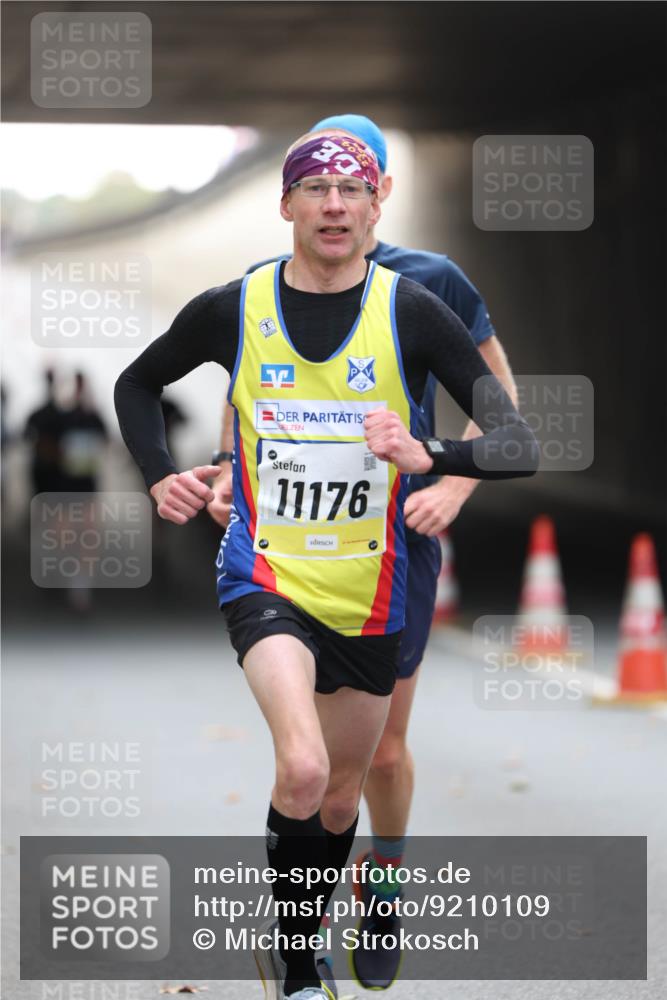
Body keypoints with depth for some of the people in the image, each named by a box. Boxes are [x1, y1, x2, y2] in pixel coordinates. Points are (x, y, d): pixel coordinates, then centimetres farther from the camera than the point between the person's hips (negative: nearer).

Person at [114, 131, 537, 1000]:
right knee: (303, 770, -25)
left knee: (340, 796, 15)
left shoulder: (411, 312, -8)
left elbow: (519, 446, -13)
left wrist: (426, 457, -30)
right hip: (265, 577, -2)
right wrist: (161, 479, 1)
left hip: (371, 593, 2)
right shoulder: (233, 309, -4)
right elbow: (138, 384, 17)